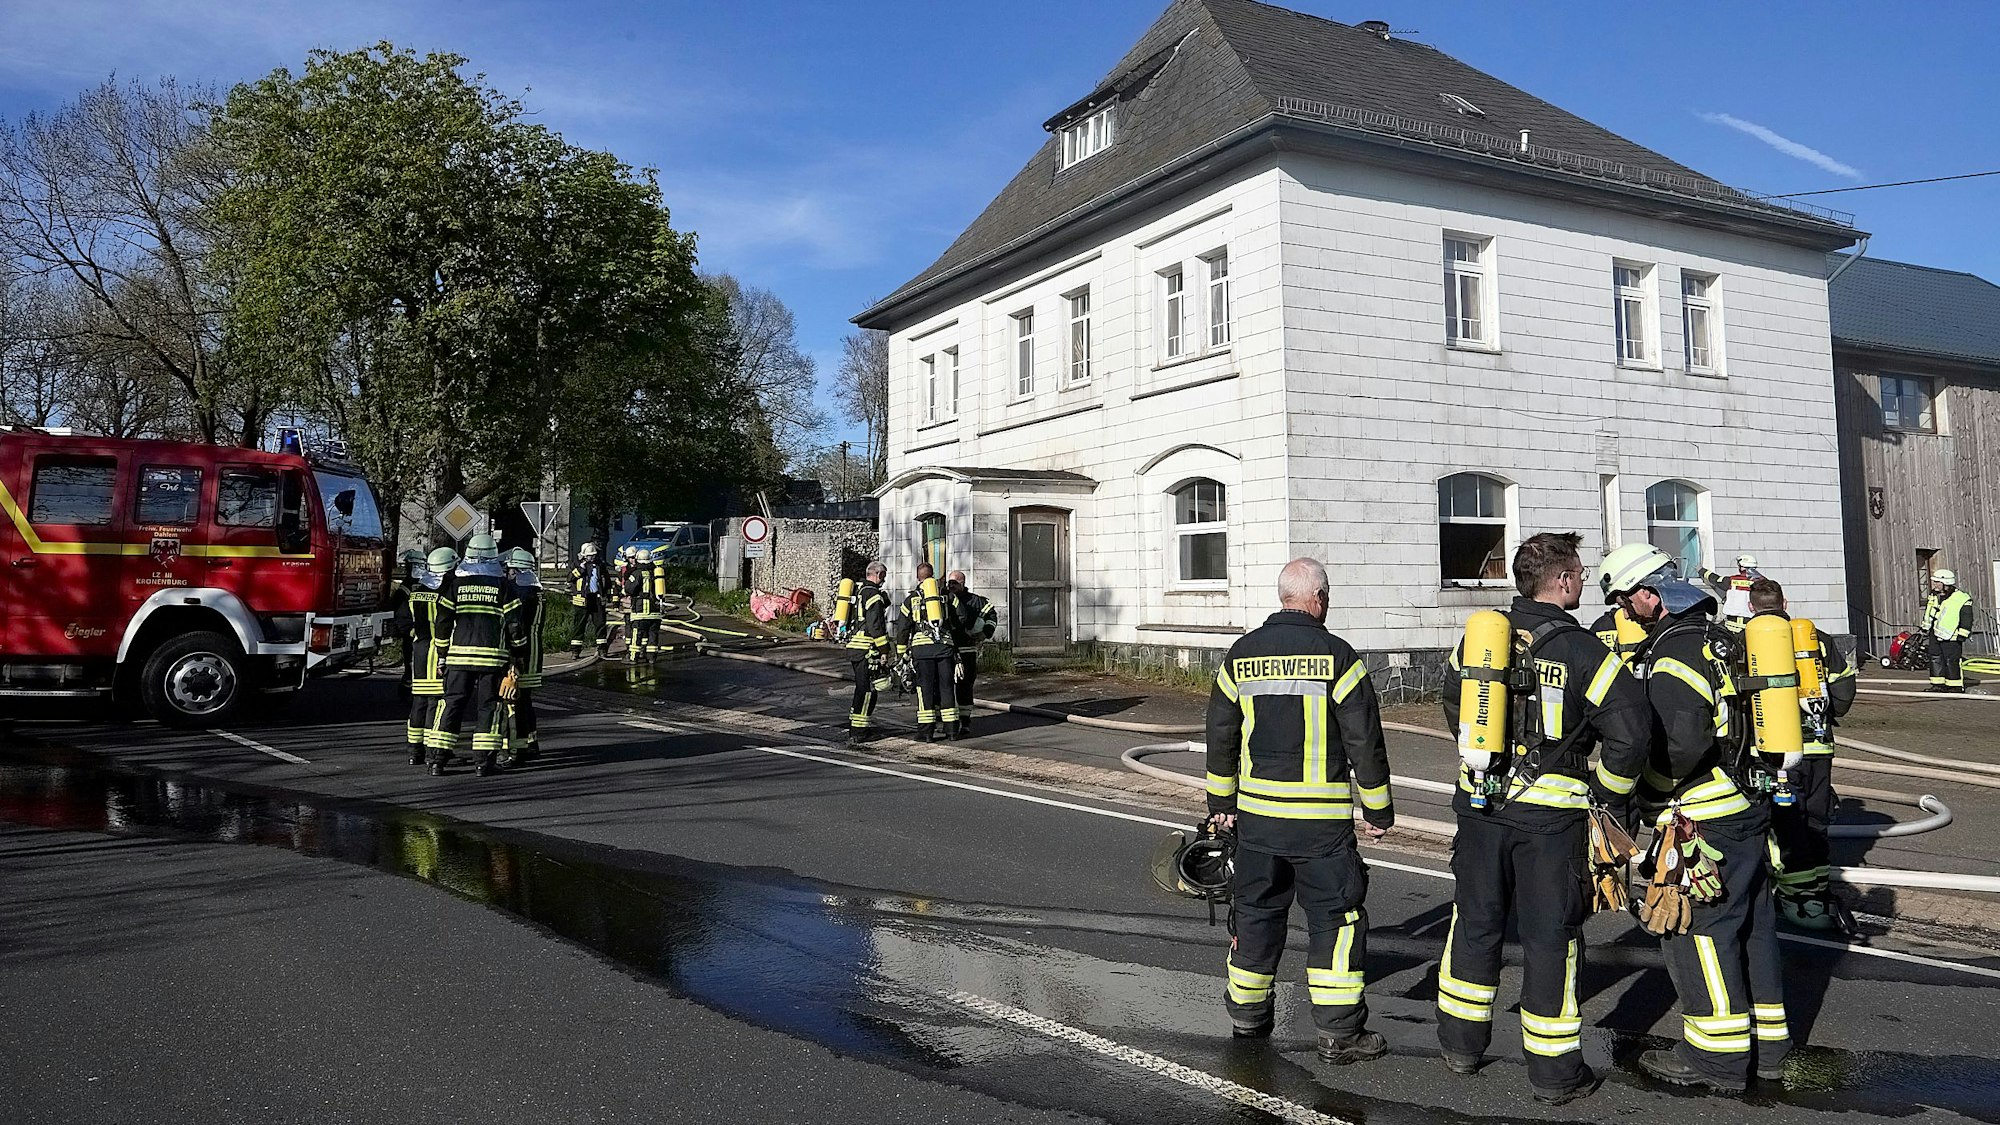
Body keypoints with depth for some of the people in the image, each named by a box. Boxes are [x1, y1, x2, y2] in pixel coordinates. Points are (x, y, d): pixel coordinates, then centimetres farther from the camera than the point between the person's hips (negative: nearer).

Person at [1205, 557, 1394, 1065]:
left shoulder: (1241, 654, 4)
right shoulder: (1336, 656, -9)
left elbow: (1220, 735, 10)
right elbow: (1365, 742, -8)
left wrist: (1222, 804, 20)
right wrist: (1379, 811, 3)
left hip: (1256, 813, 5)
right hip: (1322, 819, -4)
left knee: (1255, 911, 16)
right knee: (1336, 917, 5)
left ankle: (1246, 1014, 28)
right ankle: (1339, 1032, 6)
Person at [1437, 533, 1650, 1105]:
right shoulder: (1583, 650, -12)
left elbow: (1454, 705, 14)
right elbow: (1631, 727, -17)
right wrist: (1607, 794, -3)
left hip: (1480, 802, 4)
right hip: (1551, 815, -4)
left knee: (1475, 923, 16)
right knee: (1550, 938, 7)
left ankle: (1461, 1043, 28)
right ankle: (1554, 1072, 17)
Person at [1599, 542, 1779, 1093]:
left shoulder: (1676, 652, -19)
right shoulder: (1723, 638, 13)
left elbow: (1681, 744, -27)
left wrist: (1641, 788, -13)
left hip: (1704, 820, -10)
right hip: (1749, 807, 10)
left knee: (1698, 931, -1)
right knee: (1751, 925, 16)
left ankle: (1717, 1058, 6)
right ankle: (1767, 1043, 27)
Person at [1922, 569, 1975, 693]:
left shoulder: (1962, 600, -12)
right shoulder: (1933, 597, 9)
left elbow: (1966, 620, -10)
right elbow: (1928, 613, 23)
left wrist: (1962, 635, -13)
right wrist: (1925, 627, 23)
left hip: (1950, 638, -7)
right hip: (1935, 635, 7)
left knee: (1952, 661, -4)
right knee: (1936, 659, 9)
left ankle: (1956, 686, 4)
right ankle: (1938, 684, 16)